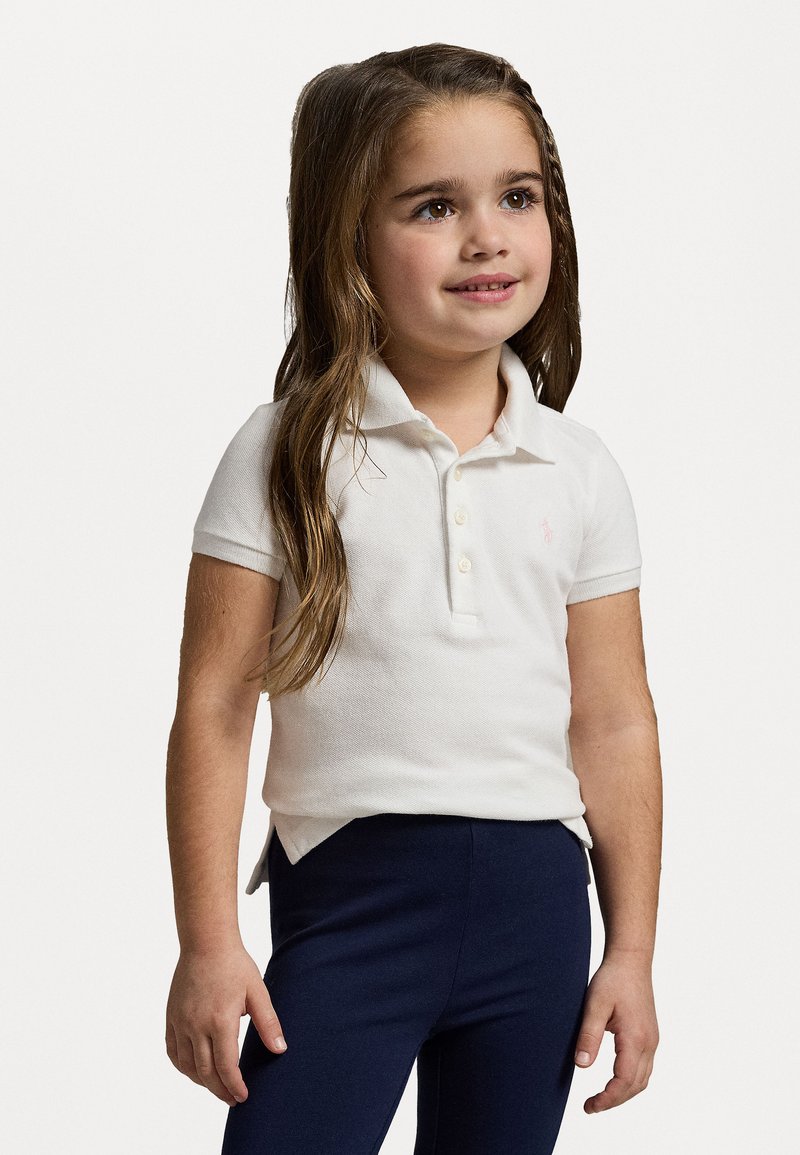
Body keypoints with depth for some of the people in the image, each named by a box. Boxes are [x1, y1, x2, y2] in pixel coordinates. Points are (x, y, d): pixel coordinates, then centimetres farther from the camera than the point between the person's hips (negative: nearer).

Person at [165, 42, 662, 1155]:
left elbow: (615, 726, 7)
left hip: (533, 898, 3)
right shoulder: (286, 457, -4)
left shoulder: (580, 472, 5)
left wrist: (632, 951, 6)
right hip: (347, 892, -3)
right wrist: (208, 944, -7)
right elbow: (215, 709, -4)